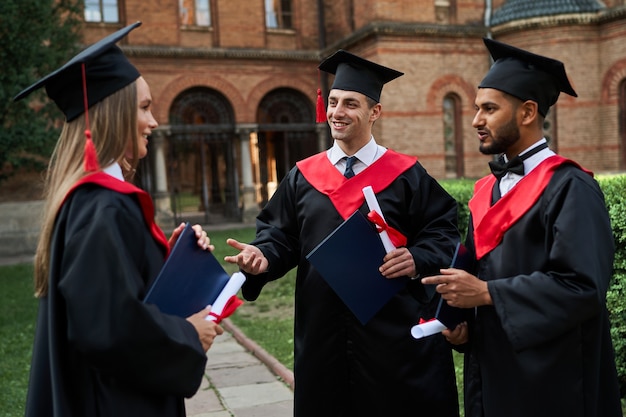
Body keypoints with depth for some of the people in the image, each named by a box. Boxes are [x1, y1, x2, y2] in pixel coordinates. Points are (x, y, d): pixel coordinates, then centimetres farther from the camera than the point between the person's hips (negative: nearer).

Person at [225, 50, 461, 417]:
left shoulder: (406, 175, -1)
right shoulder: (302, 177, 7)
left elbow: (443, 230, -3)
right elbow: (281, 235, 7)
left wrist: (418, 259, -22)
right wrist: (263, 257, -14)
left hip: (395, 329, -2)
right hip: (323, 332, 3)